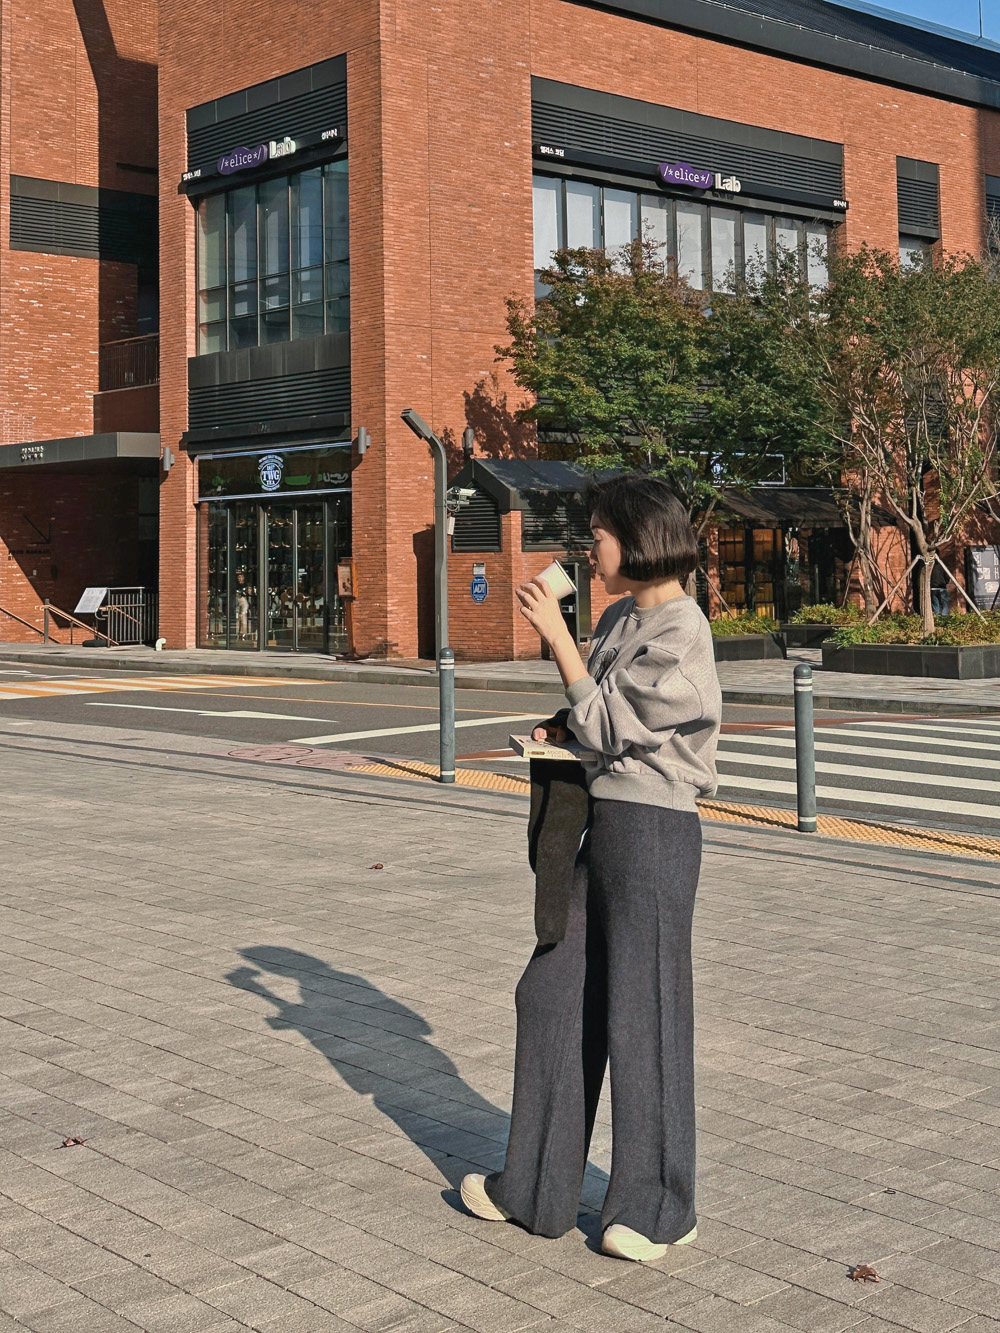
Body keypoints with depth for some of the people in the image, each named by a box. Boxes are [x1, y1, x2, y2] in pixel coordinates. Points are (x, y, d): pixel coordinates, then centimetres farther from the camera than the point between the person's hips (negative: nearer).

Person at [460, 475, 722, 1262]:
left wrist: (557, 638, -11)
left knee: (641, 1013, 1)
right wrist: (558, 730, -1)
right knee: (553, 994, 13)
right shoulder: (621, 620, 11)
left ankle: (660, 1209, 18)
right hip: (602, 824, 9)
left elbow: (608, 727, -14)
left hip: (653, 833, -9)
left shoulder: (680, 632, -15)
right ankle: (537, 1189, 27)